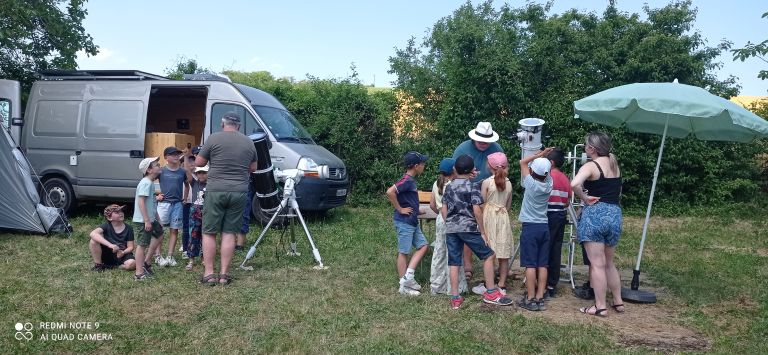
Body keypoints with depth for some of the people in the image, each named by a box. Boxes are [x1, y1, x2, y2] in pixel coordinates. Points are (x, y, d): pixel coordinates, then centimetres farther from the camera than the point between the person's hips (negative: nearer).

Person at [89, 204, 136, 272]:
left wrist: (123, 252, -28)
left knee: (132, 264, -34)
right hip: (107, 254, 1)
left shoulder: (128, 229, -5)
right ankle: (98, 265, -7)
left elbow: (130, 247, -4)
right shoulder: (107, 225, -8)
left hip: (122, 256, -1)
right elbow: (93, 234, -28)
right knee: (94, 241, -24)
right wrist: (110, 245, -39)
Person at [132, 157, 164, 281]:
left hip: (150, 219, 10)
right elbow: (141, 202, -24)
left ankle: (146, 262, 26)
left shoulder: (150, 183, 14)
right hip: (142, 221, -10)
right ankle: (139, 273, 4)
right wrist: (146, 220, -25)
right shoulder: (146, 183, -17)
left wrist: (157, 217, 25)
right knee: (142, 244, -4)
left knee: (158, 234, 21)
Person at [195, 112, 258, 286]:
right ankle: (224, 274, 9)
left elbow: (198, 163, 3)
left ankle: (209, 274, 5)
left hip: (216, 191, -3)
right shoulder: (248, 142, 9)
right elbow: (253, 168, 18)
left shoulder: (214, 138, -3)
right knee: (229, 234, 8)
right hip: (239, 192, 3)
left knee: (209, 233, 6)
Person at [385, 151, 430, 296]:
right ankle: (403, 286, 8)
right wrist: (399, 209, -22)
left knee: (422, 246, 11)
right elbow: (390, 192, -32)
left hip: (412, 222, 9)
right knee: (404, 252, -1)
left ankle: (408, 276, 13)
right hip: (404, 222, -9)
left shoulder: (411, 180, 9)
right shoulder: (406, 180, -19)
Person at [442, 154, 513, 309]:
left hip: (450, 228, 5)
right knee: (489, 256, 6)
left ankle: (455, 298, 8)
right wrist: (482, 232, -6)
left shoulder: (448, 187, 12)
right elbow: (477, 211, -11)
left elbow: (444, 210, 11)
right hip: (468, 227, -5)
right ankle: (491, 293, 4)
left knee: (454, 263, 6)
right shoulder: (473, 187, -4)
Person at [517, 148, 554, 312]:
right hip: (544, 227, 5)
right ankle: (540, 298, 7)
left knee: (530, 265, -4)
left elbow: (523, 162, -1)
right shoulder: (549, 183, 0)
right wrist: (544, 158, 5)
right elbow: (547, 172, 19)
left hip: (530, 227, -5)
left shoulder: (531, 183, -11)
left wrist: (539, 155, 0)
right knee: (542, 265, 5)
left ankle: (530, 299, -2)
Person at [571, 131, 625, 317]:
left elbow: (574, 184, -28)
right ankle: (618, 302, 26)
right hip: (615, 214, 7)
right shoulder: (615, 164, 13)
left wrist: (585, 198, -13)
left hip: (595, 213, -7)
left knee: (597, 264, -1)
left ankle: (600, 307, 3)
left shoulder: (591, 166, -9)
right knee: (609, 262, 20)